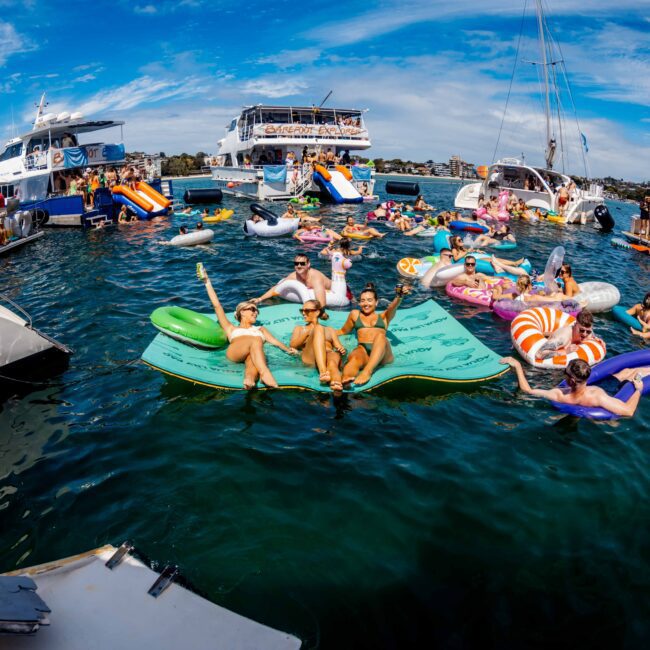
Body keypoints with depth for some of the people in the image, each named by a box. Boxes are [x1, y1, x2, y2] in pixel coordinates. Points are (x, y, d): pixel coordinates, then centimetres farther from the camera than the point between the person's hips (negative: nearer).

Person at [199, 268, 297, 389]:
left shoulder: (260, 329, 40)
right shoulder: (231, 328, 35)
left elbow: (275, 341, 23)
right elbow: (217, 305, 31)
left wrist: (288, 349, 3)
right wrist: (207, 282, 30)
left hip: (255, 354, 2)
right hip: (234, 352, -2)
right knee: (256, 340, -35)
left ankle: (249, 378, -71)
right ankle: (265, 373, -60)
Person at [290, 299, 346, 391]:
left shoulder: (330, 330, 35)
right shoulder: (299, 328, 35)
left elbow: (338, 347, 20)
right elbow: (293, 345, 15)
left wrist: (341, 350, -5)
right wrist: (308, 332, -1)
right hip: (309, 358, -1)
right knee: (318, 328, -29)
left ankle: (336, 383, -77)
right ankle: (323, 372, -55)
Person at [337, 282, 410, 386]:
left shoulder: (384, 316, 27)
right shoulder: (355, 314, 32)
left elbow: (392, 307, 5)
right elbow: (343, 331, 38)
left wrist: (399, 296, -18)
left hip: (382, 354, 0)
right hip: (363, 349, 0)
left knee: (380, 335, -34)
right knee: (354, 358, -36)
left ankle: (367, 371, -55)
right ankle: (345, 379, -69)